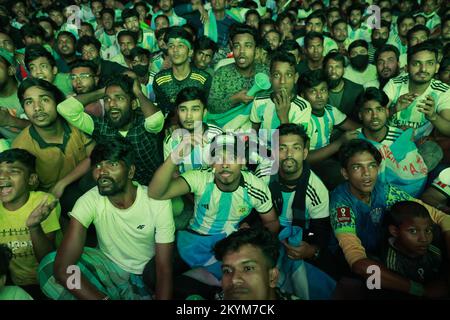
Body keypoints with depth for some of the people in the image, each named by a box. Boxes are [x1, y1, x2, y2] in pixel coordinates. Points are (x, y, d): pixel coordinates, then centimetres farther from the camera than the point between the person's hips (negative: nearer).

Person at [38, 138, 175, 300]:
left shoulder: (158, 203, -21)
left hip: (145, 277, -2)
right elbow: (62, 268, -28)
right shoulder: (89, 201, -19)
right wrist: (103, 299, -36)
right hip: (108, 267, 3)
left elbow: (164, 270, -19)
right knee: (48, 266, -22)